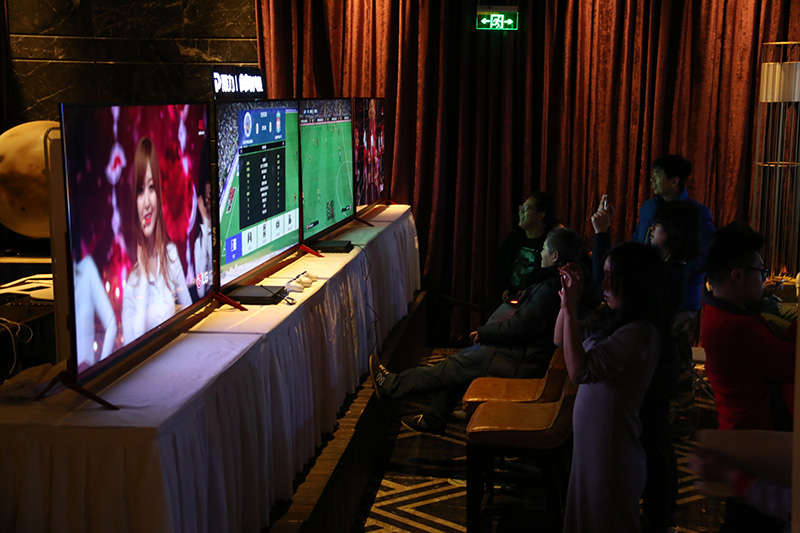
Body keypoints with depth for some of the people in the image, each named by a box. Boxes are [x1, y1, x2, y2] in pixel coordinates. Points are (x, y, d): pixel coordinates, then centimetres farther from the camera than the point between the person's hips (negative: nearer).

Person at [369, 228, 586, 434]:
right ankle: (433, 419, 21)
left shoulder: (551, 288, -25)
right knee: (463, 359, 13)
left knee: (460, 365, -2)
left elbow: (519, 327, -24)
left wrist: (483, 333, -10)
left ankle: (393, 385, 10)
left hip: (526, 362, -10)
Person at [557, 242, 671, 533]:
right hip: (592, 439, 9)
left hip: (610, 446, -8)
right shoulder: (613, 319, 4)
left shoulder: (640, 332, -23)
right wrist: (568, 298, 2)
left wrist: (570, 308, -25)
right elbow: (561, 340, 16)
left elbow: (579, 370, -29)